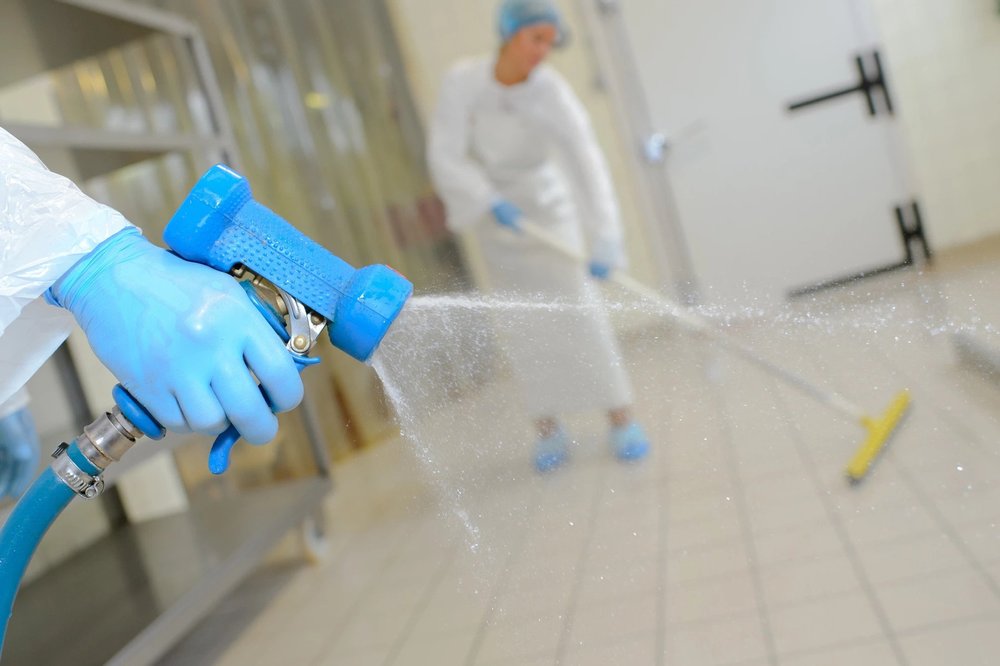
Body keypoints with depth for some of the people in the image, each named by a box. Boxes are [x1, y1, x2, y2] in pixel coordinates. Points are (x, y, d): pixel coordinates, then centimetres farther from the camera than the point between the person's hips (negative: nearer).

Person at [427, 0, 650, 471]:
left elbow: (587, 165, -35)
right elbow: (446, 158, -20)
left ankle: (621, 419, -3)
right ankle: (548, 429, 9)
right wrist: (489, 202, -35)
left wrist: (604, 241, -46)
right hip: (496, 215, 1)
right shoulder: (462, 81, -18)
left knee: (577, 306, -12)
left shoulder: (551, 91, -24)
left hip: (547, 204, -1)